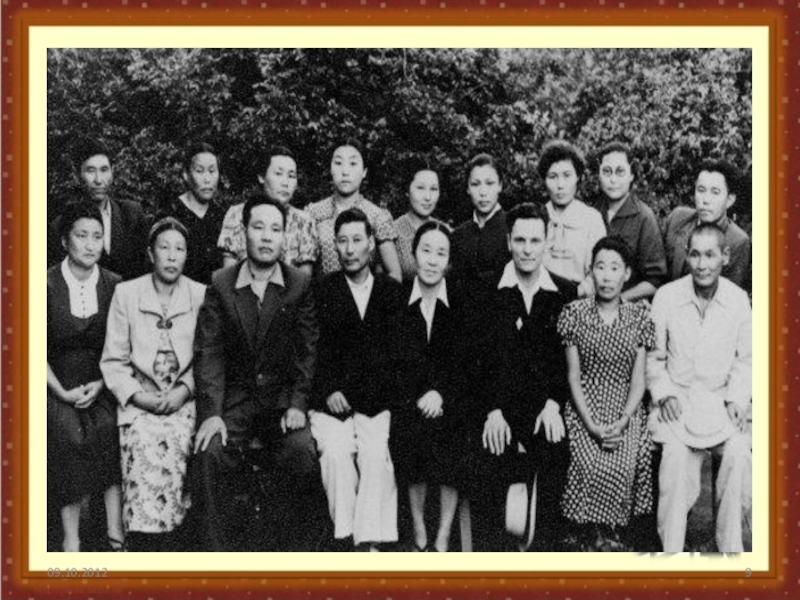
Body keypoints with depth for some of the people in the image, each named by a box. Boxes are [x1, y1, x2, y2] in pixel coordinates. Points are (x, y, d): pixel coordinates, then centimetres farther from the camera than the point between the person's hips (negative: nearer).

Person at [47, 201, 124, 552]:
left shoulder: (114, 286, 1)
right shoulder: (47, 285, -5)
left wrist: (100, 385, -8)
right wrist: (63, 392, -10)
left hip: (102, 384, 2)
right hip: (57, 386, -1)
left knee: (107, 429, -21)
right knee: (68, 434, -22)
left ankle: (115, 535, -16)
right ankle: (71, 541, -14)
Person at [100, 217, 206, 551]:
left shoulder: (201, 295, 8)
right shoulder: (126, 293, 7)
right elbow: (113, 361, 6)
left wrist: (183, 391, -8)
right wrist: (136, 395, -8)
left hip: (185, 399, 0)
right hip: (139, 400, 0)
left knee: (173, 449, -26)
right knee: (144, 451, -26)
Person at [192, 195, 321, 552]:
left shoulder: (301, 286, 2)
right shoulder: (220, 285, 2)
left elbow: (308, 350, 0)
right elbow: (208, 352, -3)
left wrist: (298, 404, -12)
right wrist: (211, 413, -15)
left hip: (283, 398, 0)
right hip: (234, 398, 0)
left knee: (302, 455, -26)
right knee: (209, 455, -25)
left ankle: (290, 547, -10)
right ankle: (217, 551, -12)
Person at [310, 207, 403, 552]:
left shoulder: (393, 292, 12)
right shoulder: (322, 291, 10)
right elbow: (314, 351, 6)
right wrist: (329, 391, -8)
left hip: (377, 403, 0)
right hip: (331, 402, 0)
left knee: (377, 452, -26)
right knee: (336, 450, -27)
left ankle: (369, 542, -26)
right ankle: (345, 539, -19)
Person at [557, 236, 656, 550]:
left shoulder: (640, 316, 4)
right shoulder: (574, 313, 2)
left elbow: (638, 379, 2)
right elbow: (573, 376, 0)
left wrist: (622, 423, -13)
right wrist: (591, 424, -12)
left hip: (626, 410, 1)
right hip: (584, 409, 0)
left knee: (622, 467, -27)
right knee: (591, 466, -27)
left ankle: (609, 529, -3)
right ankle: (593, 531, -5)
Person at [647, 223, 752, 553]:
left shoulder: (739, 299, 0)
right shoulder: (666, 296, -4)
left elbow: (746, 358, 8)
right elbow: (653, 355, 4)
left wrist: (737, 399, -5)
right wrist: (664, 393, -7)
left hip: (721, 399, 1)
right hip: (677, 398, -1)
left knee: (738, 454, -24)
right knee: (676, 454, -27)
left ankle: (731, 545, -8)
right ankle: (671, 547, -15)